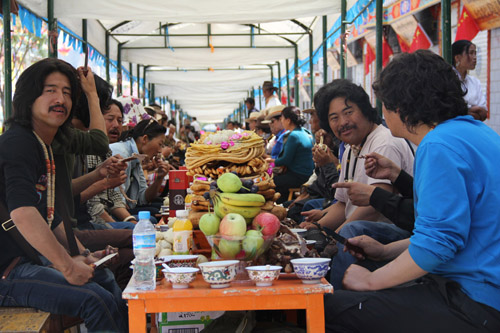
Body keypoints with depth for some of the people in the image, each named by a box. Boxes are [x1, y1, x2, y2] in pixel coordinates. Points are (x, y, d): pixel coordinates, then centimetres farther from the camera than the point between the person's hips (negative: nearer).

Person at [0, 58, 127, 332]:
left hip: (32, 259, 11)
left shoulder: (47, 148, 16)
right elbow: (23, 214, -29)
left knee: (105, 277, 17)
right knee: (98, 300, -22)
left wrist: (81, 254, 11)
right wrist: (67, 266, -26)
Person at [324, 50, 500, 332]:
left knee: (330, 310, -12)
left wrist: (372, 280, -11)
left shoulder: (439, 146, -18)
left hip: (476, 307, -10)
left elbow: (438, 242, -23)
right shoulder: (473, 130, 15)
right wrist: (386, 251, 19)